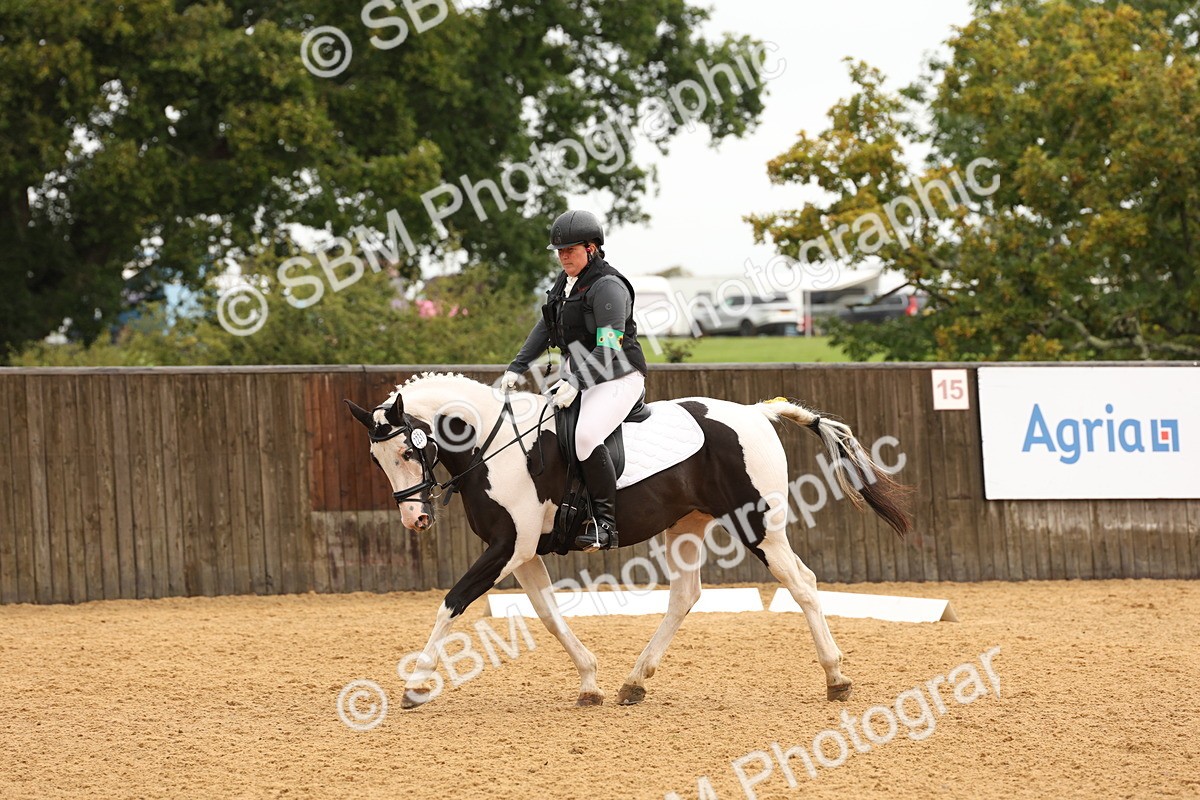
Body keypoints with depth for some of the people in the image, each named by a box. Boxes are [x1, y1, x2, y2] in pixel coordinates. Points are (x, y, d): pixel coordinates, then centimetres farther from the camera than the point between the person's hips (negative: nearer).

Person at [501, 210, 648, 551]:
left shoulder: (608, 287, -16)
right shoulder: (564, 283, 12)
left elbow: (608, 349, -23)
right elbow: (544, 329, 20)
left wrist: (575, 383, -31)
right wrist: (517, 367, 10)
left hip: (618, 379, -10)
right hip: (578, 378, 10)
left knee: (587, 436, -32)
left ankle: (604, 524, -30)